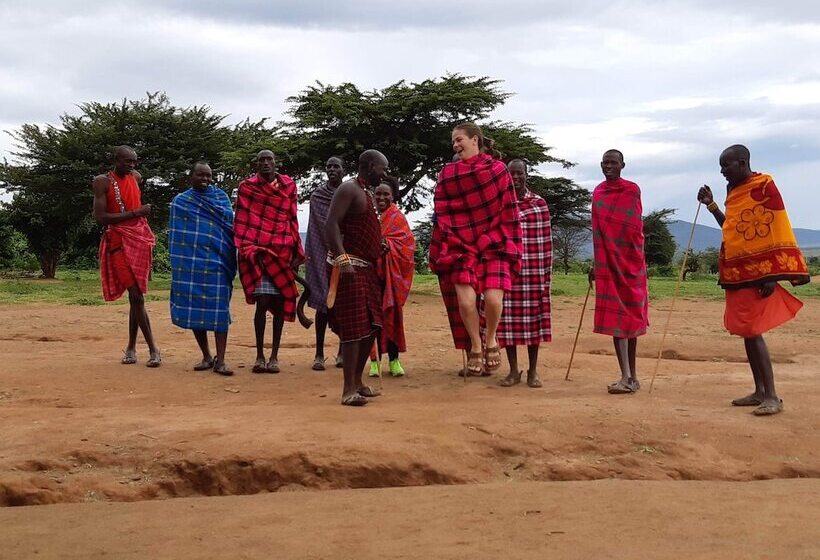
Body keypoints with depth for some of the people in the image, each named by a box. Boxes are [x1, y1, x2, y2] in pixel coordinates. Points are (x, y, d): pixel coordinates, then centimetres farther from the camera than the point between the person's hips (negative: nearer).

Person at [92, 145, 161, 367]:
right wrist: (134, 213, -16)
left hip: (140, 238, 5)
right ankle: (153, 349, -6)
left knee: (136, 295, 5)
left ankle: (132, 347, 14)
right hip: (119, 241, -5)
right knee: (136, 295, -8)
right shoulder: (103, 182, -5)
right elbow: (99, 217, -14)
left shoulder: (136, 177, 12)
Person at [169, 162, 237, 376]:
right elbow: (175, 235, 12)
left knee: (219, 309, -8)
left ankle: (220, 360, -7)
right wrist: (177, 263, 5)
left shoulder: (221, 197, 11)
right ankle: (207, 356, 14)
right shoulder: (180, 201, 10)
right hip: (190, 262, 1)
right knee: (193, 309, 2)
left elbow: (232, 225, 12)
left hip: (217, 261, -1)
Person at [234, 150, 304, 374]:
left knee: (279, 303, 3)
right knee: (263, 302, -10)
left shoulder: (288, 186, 9)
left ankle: (274, 356, 11)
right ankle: (259, 356, 0)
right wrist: (247, 249, -8)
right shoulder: (247, 187, 3)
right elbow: (241, 221, 2)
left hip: (282, 251, 2)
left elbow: (292, 221, 9)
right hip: (257, 251, -2)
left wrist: (297, 253, 5)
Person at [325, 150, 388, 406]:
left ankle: (358, 382, 20)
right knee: (354, 329, -11)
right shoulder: (349, 189, -9)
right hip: (350, 267, -10)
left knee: (371, 327, 11)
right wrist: (341, 258, -30)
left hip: (367, 269, 10)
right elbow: (331, 225, -20)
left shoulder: (367, 193, 21)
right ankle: (349, 390, -8)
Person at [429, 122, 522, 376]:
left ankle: (491, 340, 13)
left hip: (494, 243, -2)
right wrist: (439, 252, 7)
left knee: (493, 299, -17)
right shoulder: (447, 174, 7)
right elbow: (442, 216, 9)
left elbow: (508, 211, 2)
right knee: (465, 301, -13)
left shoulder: (497, 169, 1)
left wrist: (511, 247, 0)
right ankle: (475, 347, 11)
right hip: (462, 245, 2)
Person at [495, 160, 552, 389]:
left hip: (534, 271, 0)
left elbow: (546, 239, 5)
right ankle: (513, 371, 13)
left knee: (533, 317, 5)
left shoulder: (539, 204, 5)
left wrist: (548, 270, 2)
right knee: (508, 318, 2)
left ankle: (533, 371, 14)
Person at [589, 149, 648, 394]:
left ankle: (630, 376, 5)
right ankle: (628, 376, -1)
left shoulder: (632, 190, -3)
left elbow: (635, 230, -6)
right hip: (608, 264, 3)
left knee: (630, 318, 1)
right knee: (618, 318, -1)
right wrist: (595, 265, 16)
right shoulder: (598, 193, 10)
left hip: (630, 263, -3)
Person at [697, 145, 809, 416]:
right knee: (746, 331, 9)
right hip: (737, 271, 8)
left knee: (752, 330, -11)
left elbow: (778, 231, -14)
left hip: (758, 271, -8)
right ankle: (760, 391, 16)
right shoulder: (734, 192, 14)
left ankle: (772, 396, -9)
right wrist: (711, 205, 14)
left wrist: (772, 274, -18)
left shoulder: (764, 186, -10)